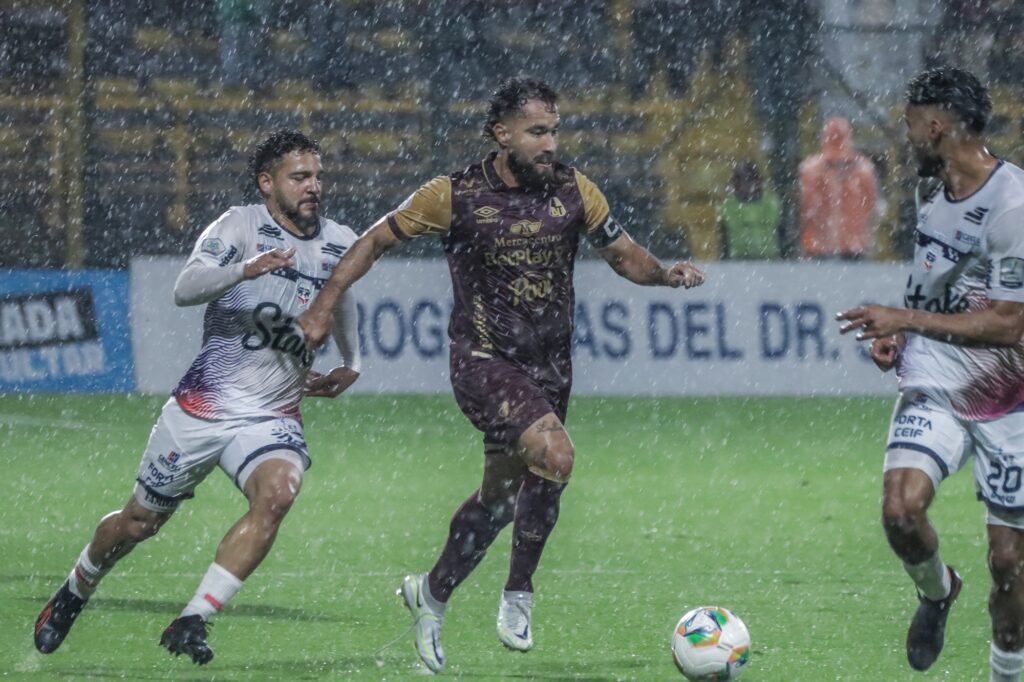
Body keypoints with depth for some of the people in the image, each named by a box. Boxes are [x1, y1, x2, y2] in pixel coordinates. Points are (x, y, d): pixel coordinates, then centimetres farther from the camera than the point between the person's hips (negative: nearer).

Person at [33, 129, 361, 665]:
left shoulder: (339, 243, 4)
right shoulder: (241, 225, -11)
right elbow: (185, 289, -28)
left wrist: (349, 365, 22)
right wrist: (245, 270, -44)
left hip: (273, 415, 3)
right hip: (204, 406, -3)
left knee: (277, 493, -29)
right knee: (139, 522, 11)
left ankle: (191, 624, -24)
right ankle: (73, 594, 43)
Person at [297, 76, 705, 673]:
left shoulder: (573, 190, 0)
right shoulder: (455, 195, -9)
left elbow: (625, 255, 9)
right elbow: (375, 241, 1)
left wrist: (667, 273, -12)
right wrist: (324, 306, -5)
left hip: (550, 367, 5)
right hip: (483, 361, -5)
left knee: (500, 497, 15)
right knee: (555, 453, -28)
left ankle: (432, 595, 39)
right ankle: (519, 592, -10)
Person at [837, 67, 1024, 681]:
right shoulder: (931, 190, 6)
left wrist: (906, 319, -18)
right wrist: (898, 335, 6)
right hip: (933, 384, 5)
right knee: (900, 507, -19)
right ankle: (937, 590, 12)